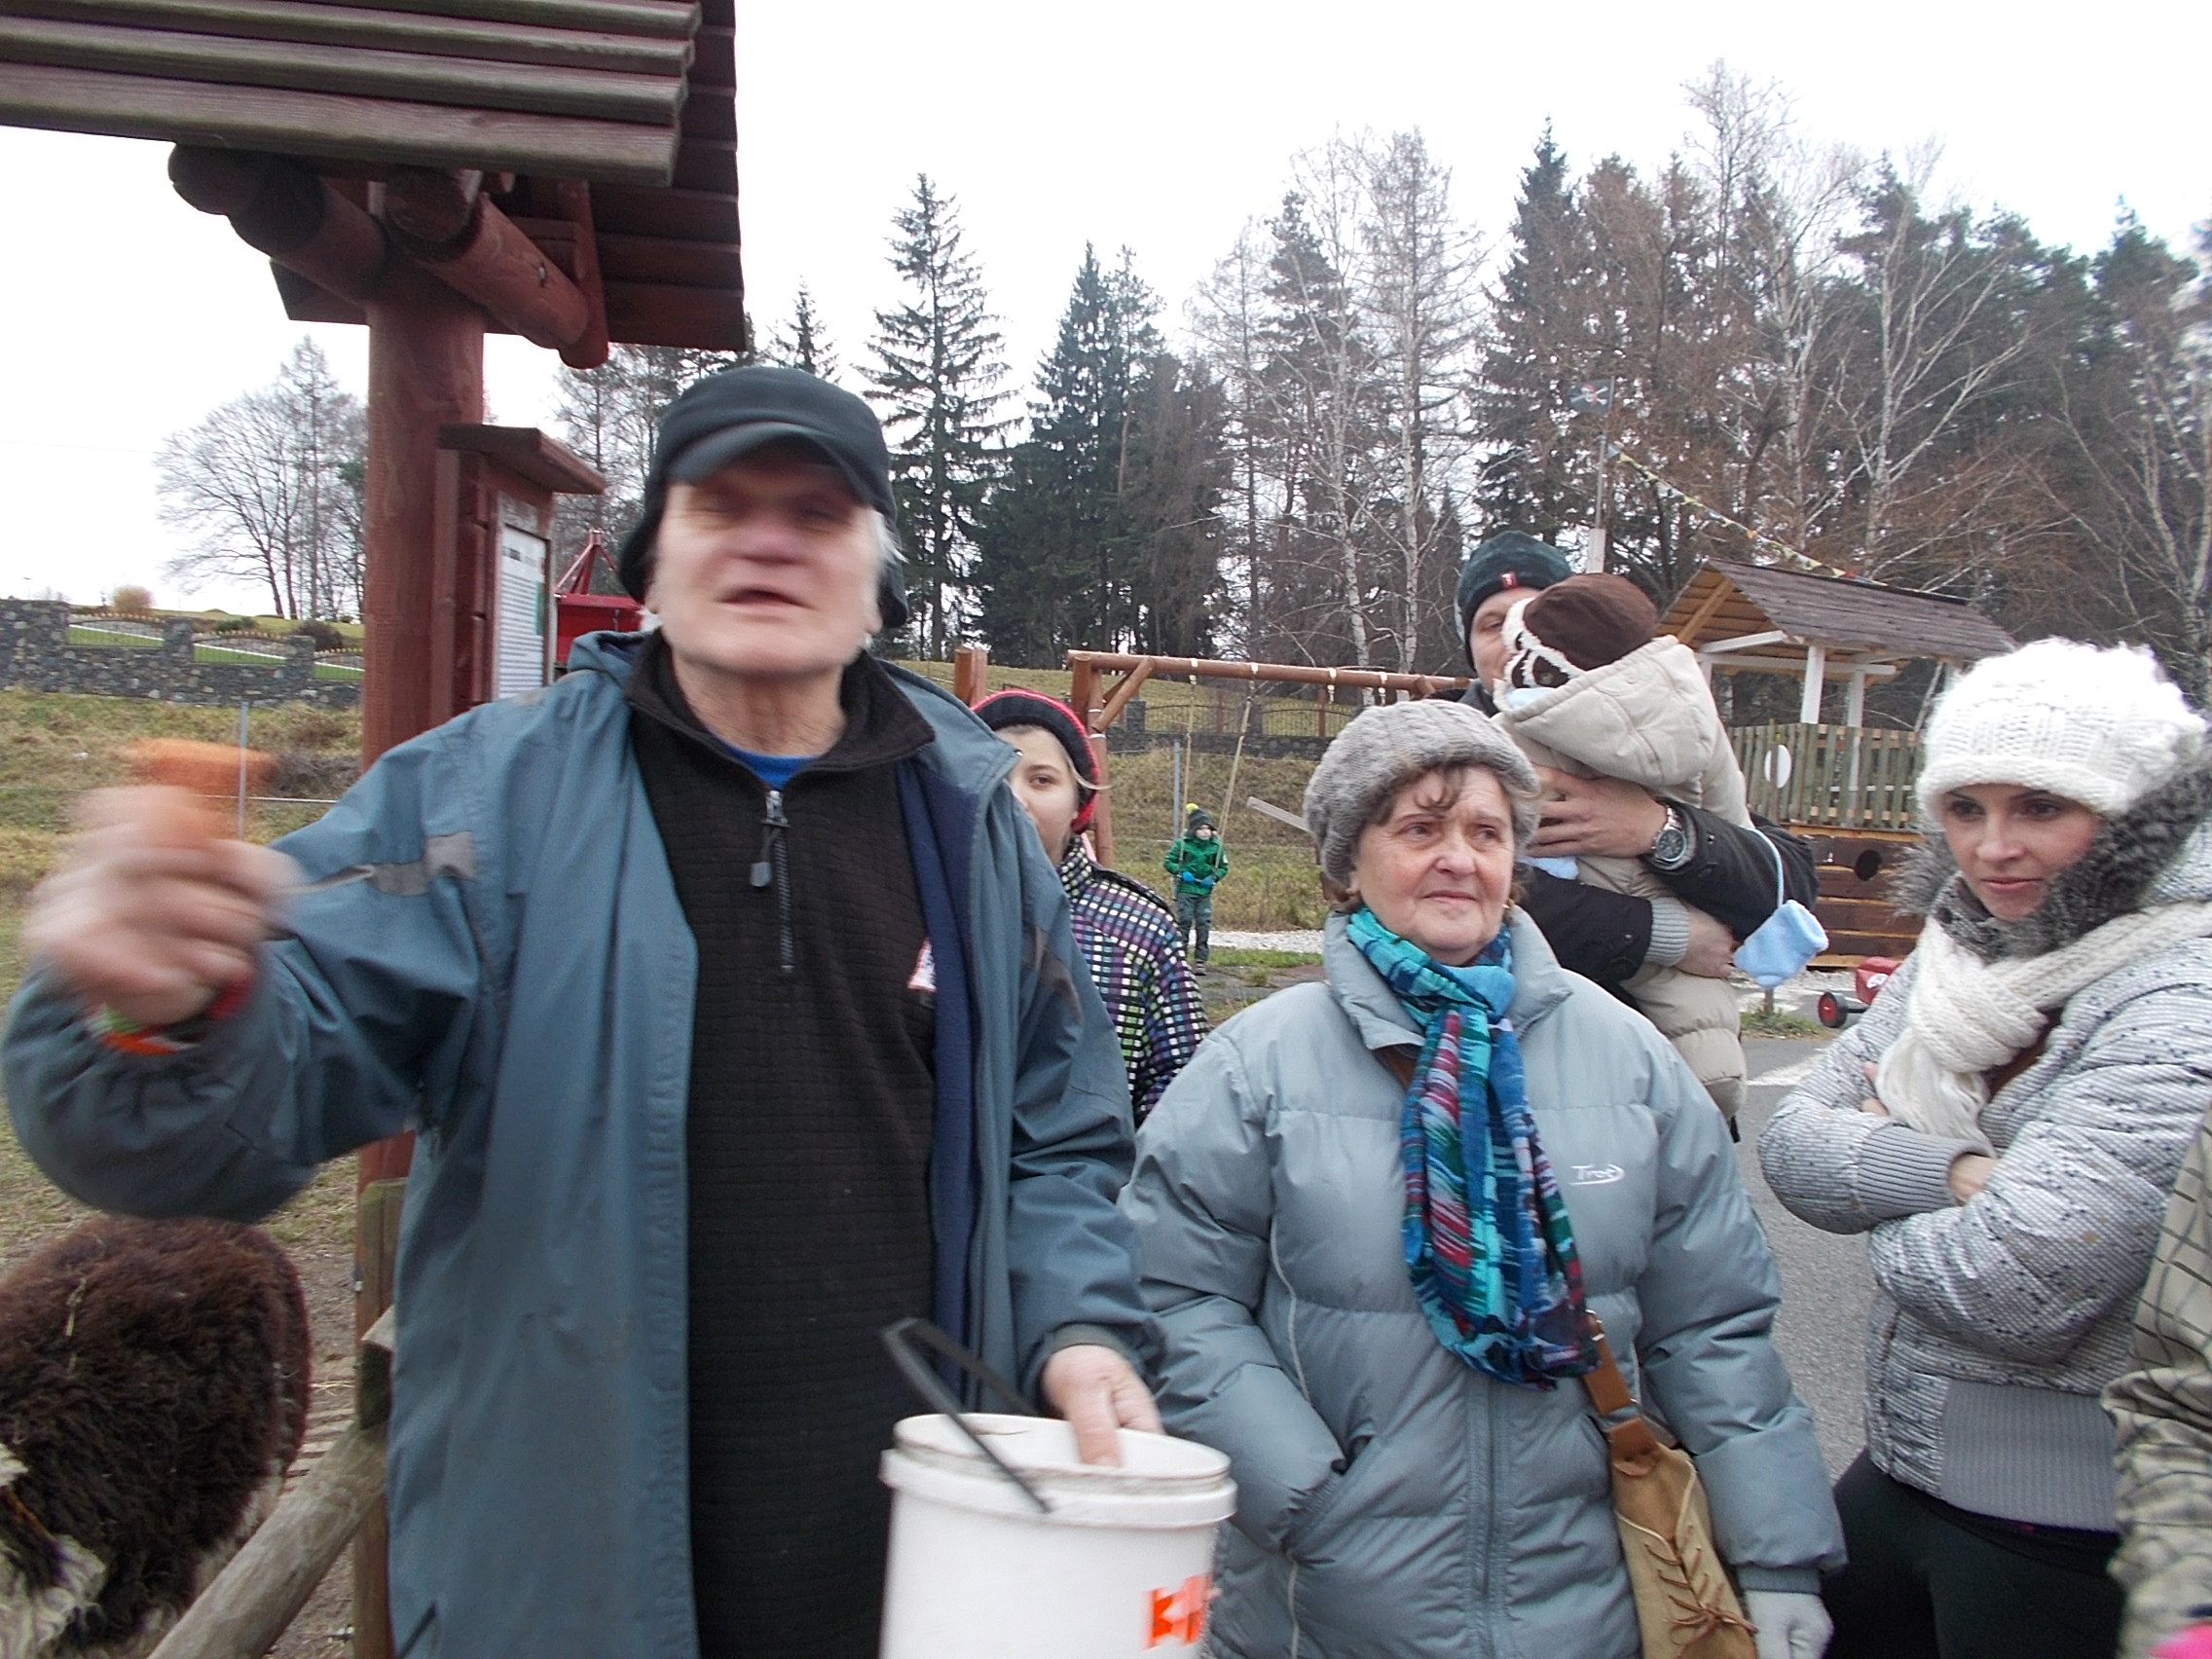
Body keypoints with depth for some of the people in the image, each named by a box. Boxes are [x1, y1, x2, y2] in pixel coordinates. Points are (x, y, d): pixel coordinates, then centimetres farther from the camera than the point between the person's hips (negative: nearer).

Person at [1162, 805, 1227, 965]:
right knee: (1184, 922, -4)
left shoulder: (1216, 846, 3)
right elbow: (1168, 862, 2)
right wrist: (1181, 872, -13)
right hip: (1185, 889, -2)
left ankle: (1201, 960, 7)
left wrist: (1214, 877, -7)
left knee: (1204, 924, 0)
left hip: (1205, 891, 2)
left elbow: (1224, 867, 12)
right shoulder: (1182, 844, -4)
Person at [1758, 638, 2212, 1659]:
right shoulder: (1964, 953, 2)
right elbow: (1792, 1145, -3)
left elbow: (2021, 1288, -29)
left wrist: (1877, 1193, -10)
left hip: (2068, 1535, -7)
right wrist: (1951, 1173, -20)